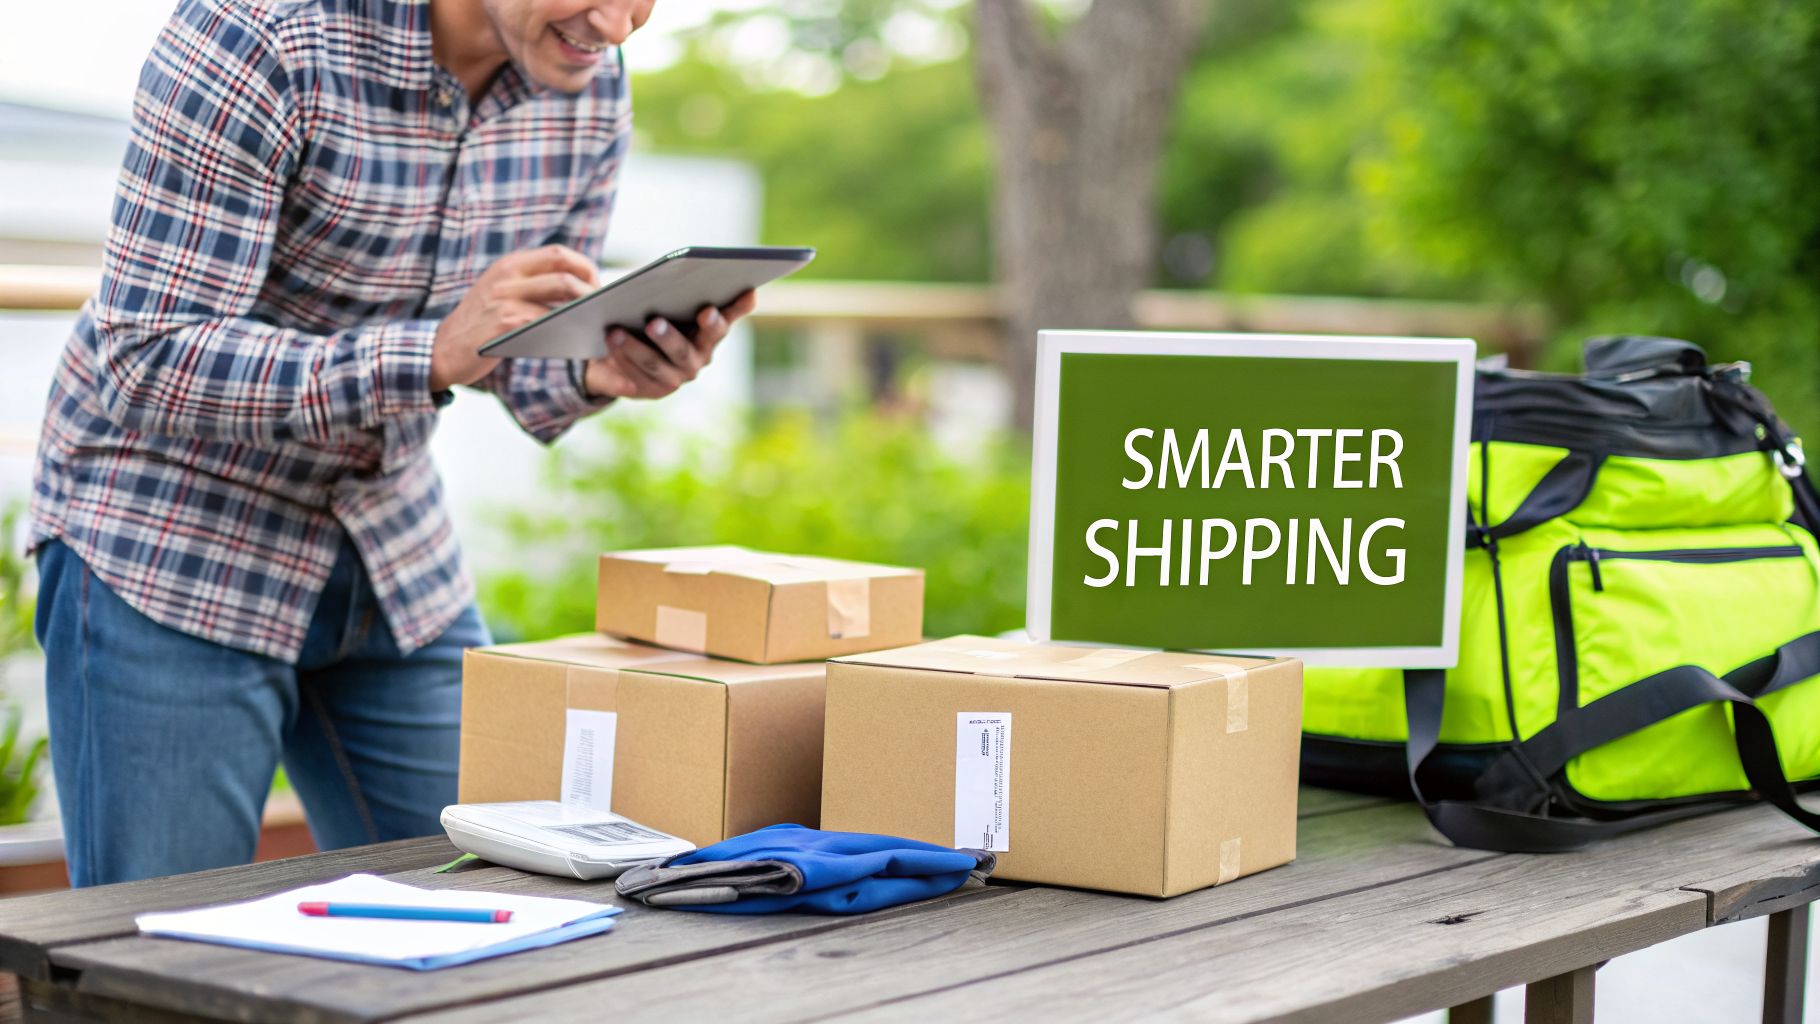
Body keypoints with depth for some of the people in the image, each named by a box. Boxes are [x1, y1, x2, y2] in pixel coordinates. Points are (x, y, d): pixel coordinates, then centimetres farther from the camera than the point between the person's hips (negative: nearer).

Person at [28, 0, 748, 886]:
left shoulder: (589, 82, -4)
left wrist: (602, 372, -17)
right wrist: (433, 355, -37)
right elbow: (146, 365, -26)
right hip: (168, 547, -6)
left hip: (394, 558, 6)